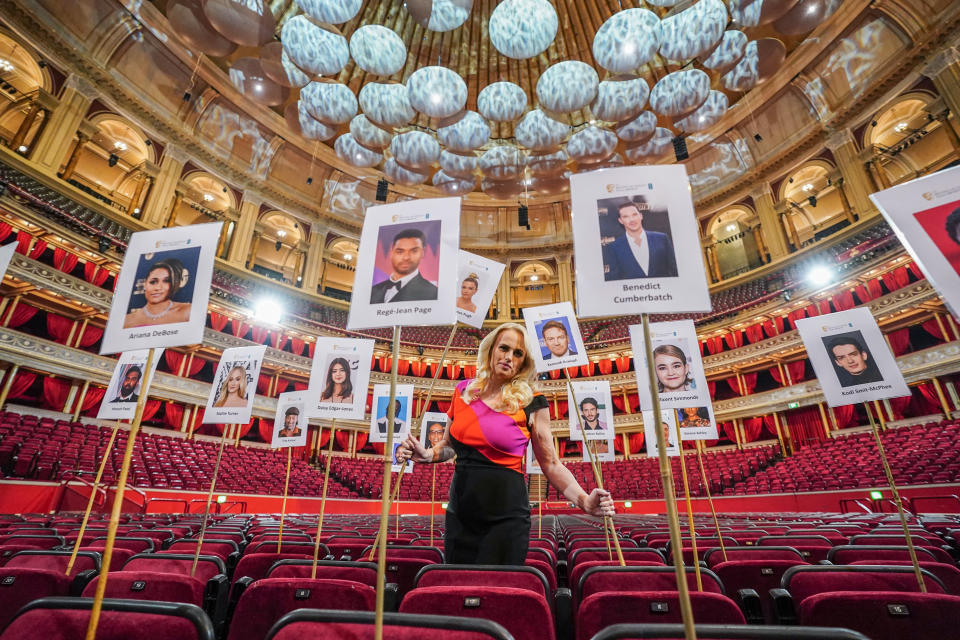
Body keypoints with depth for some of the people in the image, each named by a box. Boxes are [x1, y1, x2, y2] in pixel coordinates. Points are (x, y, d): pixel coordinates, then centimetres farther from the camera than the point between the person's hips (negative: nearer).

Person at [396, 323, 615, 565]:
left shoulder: (531, 404, -6)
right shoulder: (463, 391, 3)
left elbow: (551, 464, -2)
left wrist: (584, 501, -16)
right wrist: (427, 454, -4)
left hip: (505, 515, -3)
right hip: (460, 513, 4)